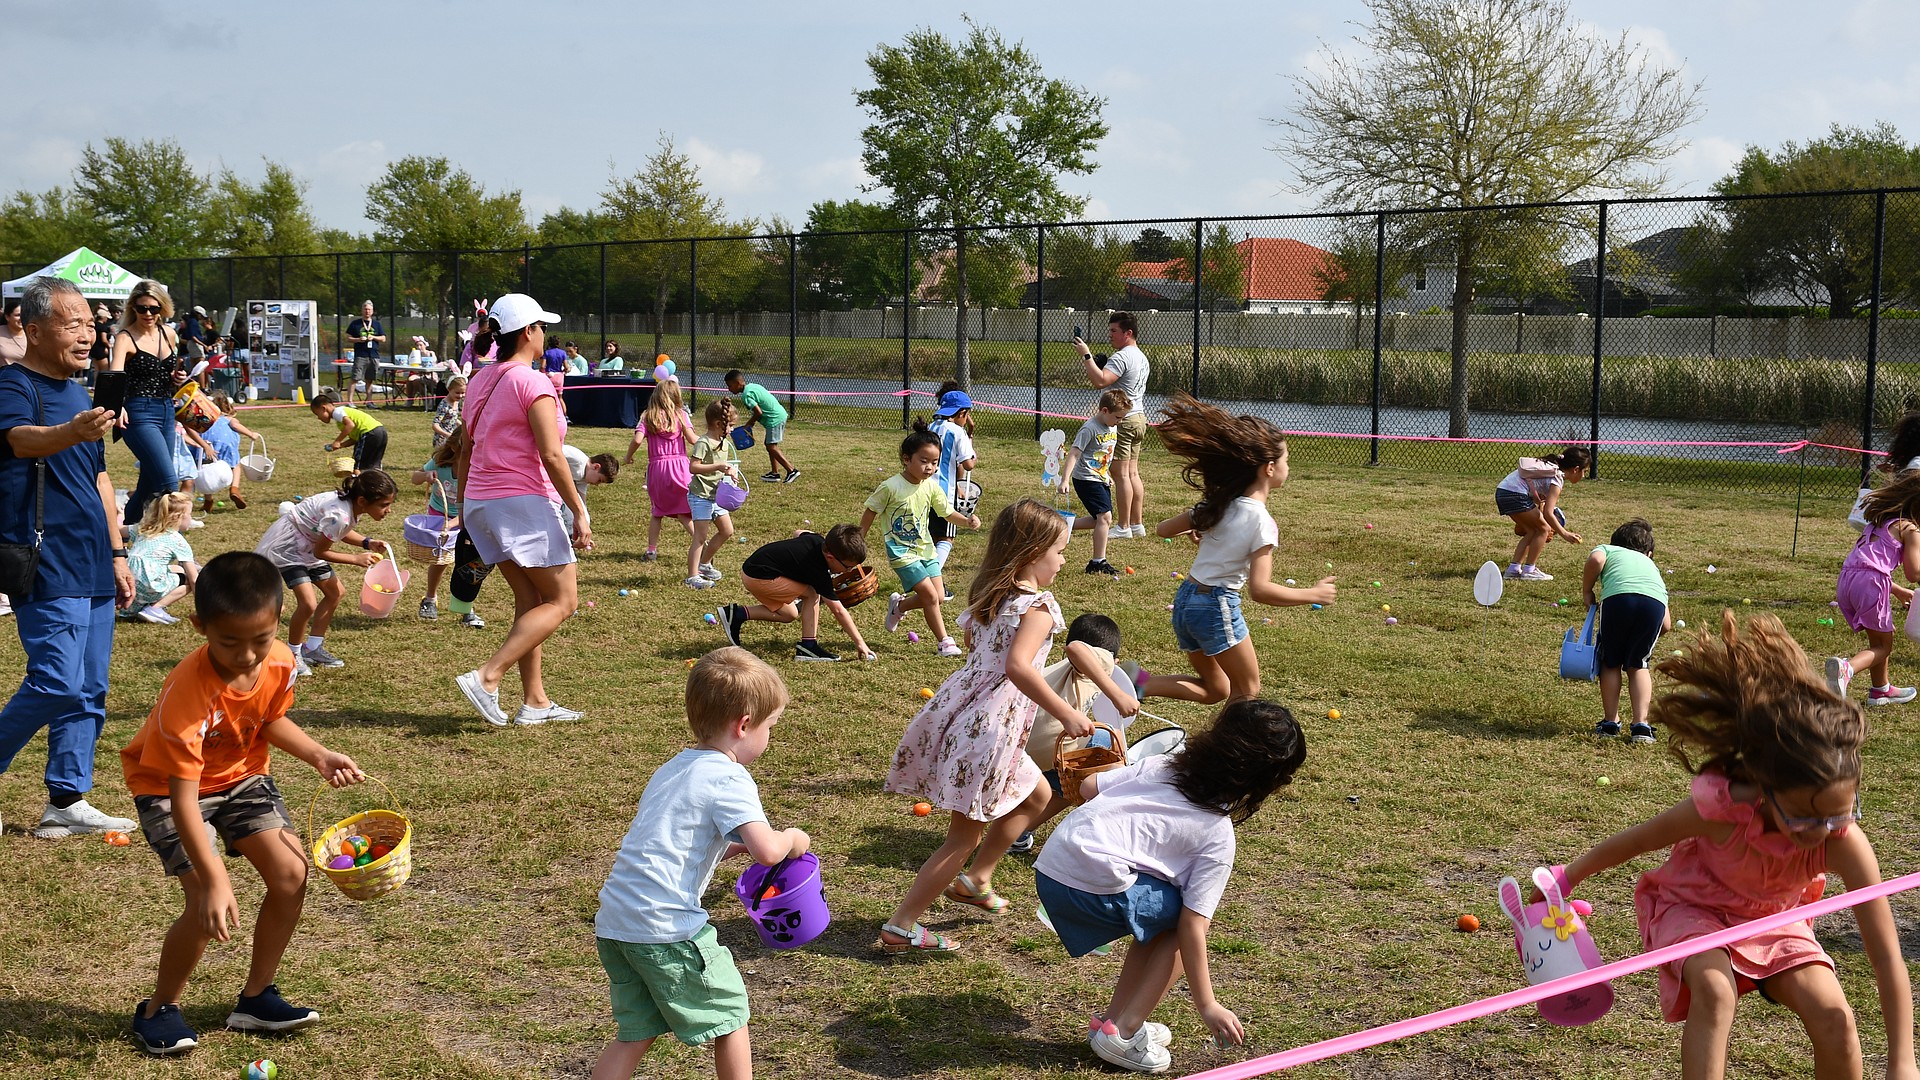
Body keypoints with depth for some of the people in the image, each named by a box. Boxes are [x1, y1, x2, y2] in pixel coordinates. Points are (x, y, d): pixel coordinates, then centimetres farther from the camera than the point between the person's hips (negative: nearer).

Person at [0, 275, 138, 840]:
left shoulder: (78, 394, 17)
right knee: (57, 683, -13)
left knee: (89, 693, 9)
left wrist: (116, 552, 20)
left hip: (91, 570, 8)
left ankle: (67, 801, 16)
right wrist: (73, 432, -54)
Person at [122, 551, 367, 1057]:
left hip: (240, 774, 6)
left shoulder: (280, 662, -18)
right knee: (209, 907, -18)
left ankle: (256, 997, 10)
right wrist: (213, 880, -40)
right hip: (170, 787, -6)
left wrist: (319, 756, -7)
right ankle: (159, 1010, 7)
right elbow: (184, 799, -36)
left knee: (291, 873, -8)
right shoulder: (187, 694, -36)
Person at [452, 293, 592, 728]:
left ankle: (535, 701, 14)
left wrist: (464, 507, 25)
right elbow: (551, 456, -18)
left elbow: (465, 450, 17)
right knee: (562, 601, -1)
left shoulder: (481, 380, 12)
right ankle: (486, 677, -13)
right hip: (523, 501, -9)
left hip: (481, 504, 9)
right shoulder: (533, 383, -12)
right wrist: (580, 512, -15)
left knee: (529, 601, 15)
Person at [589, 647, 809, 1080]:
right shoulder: (728, 779, -10)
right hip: (667, 926, -8)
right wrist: (792, 840, -2)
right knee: (729, 1013, 13)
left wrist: (732, 846, 18)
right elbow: (767, 851, -22)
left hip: (614, 921, 8)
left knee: (635, 1034, 17)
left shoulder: (673, 768, 18)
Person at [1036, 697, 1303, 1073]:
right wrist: (1206, 1006, 4)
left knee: (1161, 920, 24)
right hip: (1094, 887, -7)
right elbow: (1192, 925, -4)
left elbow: (1089, 785, 16)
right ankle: (1121, 1033, 6)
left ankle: (1112, 1018, 26)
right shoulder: (1218, 837, -2)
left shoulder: (1164, 764, 14)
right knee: (1188, 918, 9)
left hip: (1049, 866, 7)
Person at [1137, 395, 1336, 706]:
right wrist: (1313, 595, -13)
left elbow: (1162, 529, 13)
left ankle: (1140, 685, 4)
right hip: (1217, 607, -8)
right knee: (1247, 692, 10)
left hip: (1185, 599, 8)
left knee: (1215, 690, 21)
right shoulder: (1261, 521, -17)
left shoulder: (1219, 503, 5)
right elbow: (1260, 589, -24)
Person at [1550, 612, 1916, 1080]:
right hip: (1694, 905, -2)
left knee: (1832, 1013, -19)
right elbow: (1638, 839, -17)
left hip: (1773, 917, 3)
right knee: (1714, 991, -33)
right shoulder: (1721, 805, -38)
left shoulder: (1844, 842, -32)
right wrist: (1567, 878, -3)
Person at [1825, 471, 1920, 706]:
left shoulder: (1878, 522, 26)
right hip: (1871, 582, -8)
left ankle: (1881, 689, 33)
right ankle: (1846, 668, -23)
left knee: (1878, 640, 24)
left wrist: (1899, 591, 39)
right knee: (1883, 645, 4)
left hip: (1847, 578, 8)